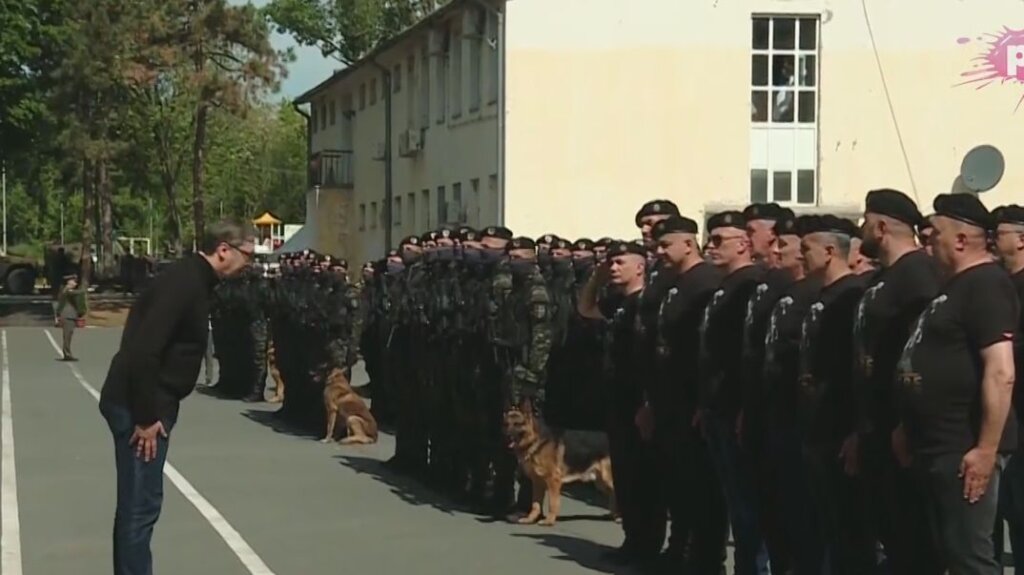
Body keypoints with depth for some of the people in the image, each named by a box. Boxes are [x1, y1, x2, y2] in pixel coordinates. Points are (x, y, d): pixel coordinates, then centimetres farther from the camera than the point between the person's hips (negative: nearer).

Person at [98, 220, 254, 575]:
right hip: (139, 407, -10)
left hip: (148, 404, 10)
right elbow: (143, 351, -26)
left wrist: (152, 411, 14)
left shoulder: (194, 279, 12)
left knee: (137, 503, 17)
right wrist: (145, 417, -23)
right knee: (141, 505, -6)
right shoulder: (185, 282, -19)